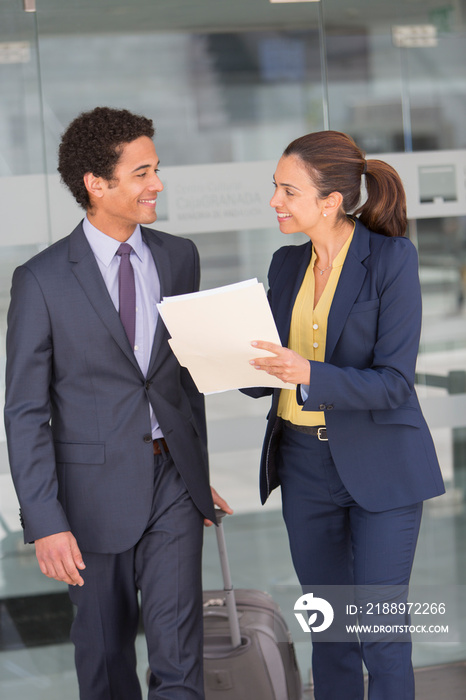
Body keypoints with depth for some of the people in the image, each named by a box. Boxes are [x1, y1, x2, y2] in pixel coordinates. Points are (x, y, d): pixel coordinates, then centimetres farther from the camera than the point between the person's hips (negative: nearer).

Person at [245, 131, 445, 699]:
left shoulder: (392, 259, -13)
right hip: (304, 462, 6)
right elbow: (268, 374, 9)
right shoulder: (287, 264, 5)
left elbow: (394, 383, -18)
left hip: (380, 467, -5)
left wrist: (309, 373, -31)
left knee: (381, 633, -1)